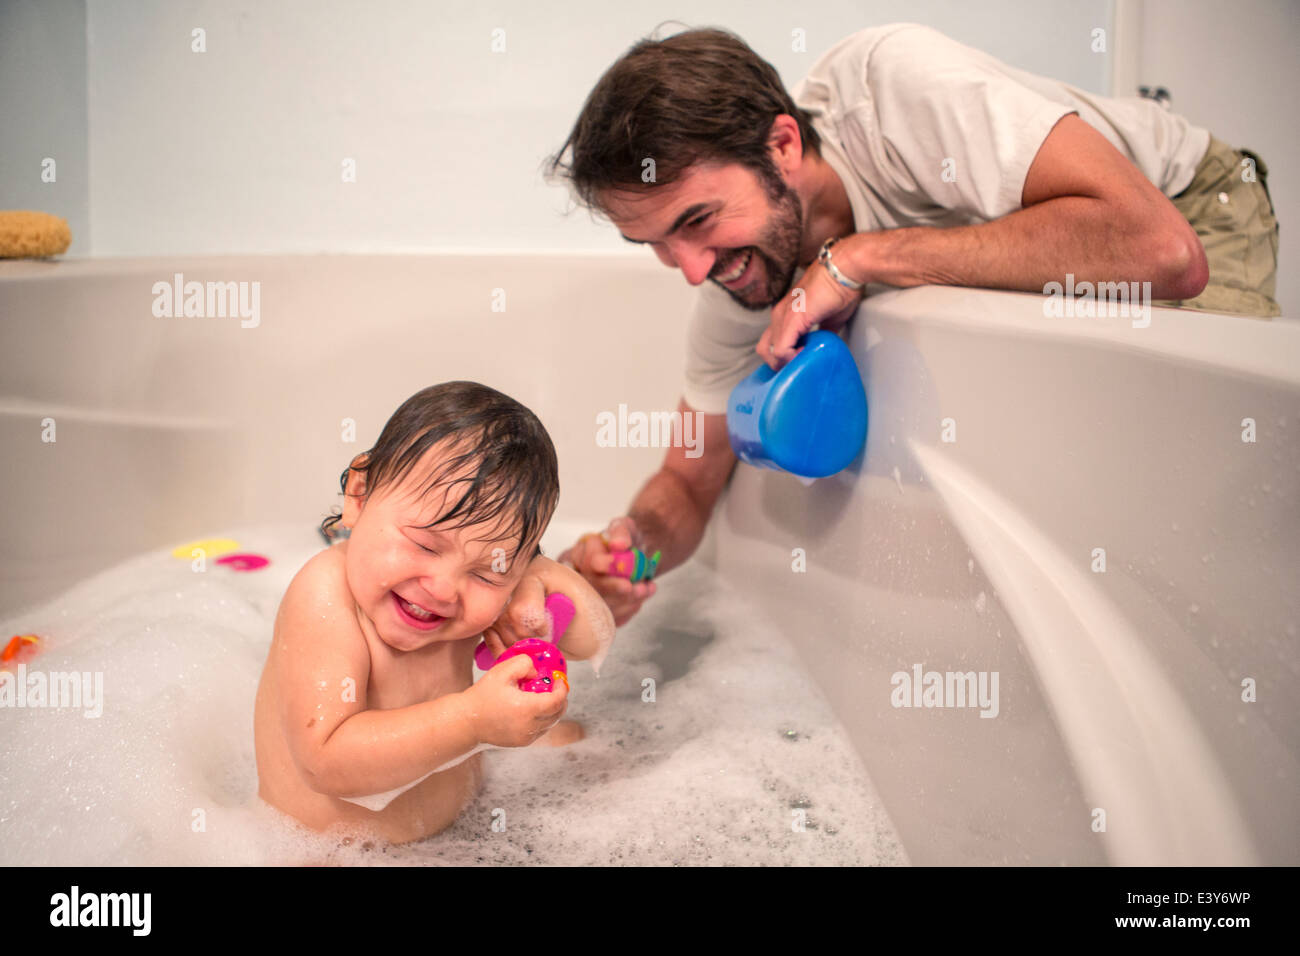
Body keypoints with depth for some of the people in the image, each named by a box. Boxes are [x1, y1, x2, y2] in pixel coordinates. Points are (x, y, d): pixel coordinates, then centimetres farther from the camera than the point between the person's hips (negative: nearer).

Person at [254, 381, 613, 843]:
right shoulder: (326, 599, -32)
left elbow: (596, 640, -3)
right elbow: (328, 763, -38)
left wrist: (541, 580, -24)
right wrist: (473, 719, -45)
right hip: (322, 847, -6)